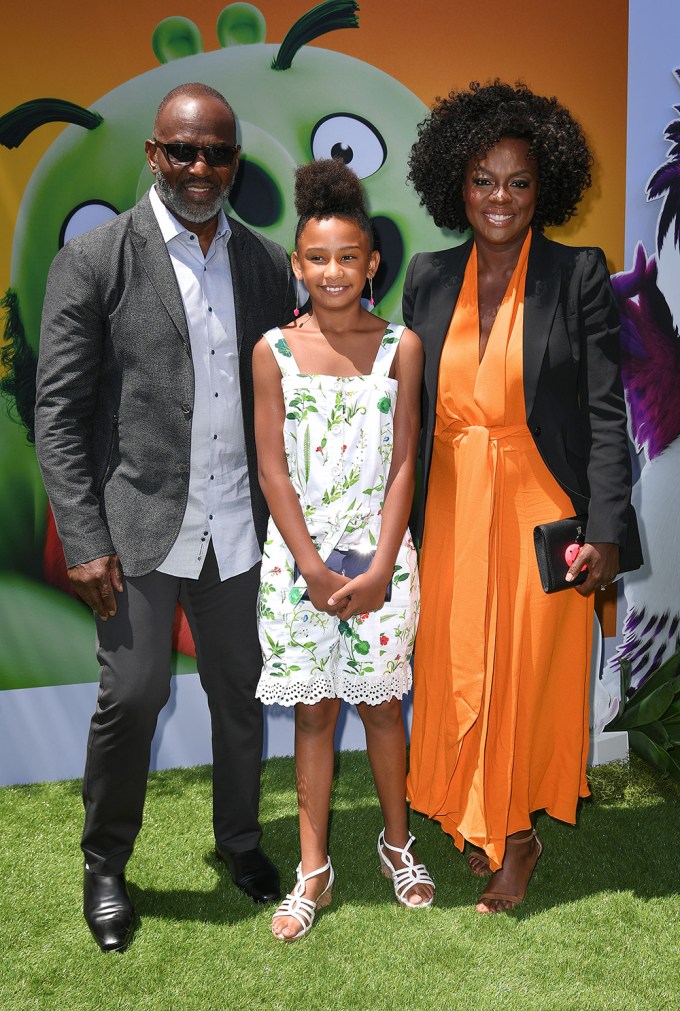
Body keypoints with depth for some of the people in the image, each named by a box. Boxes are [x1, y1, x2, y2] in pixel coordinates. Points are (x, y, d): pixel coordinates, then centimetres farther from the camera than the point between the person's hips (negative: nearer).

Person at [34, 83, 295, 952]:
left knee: (239, 692, 13)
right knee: (133, 692, -2)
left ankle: (239, 840, 36)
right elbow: (57, 413, -7)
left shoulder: (267, 264, 7)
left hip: (235, 525, 4)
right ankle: (105, 864, 23)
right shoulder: (95, 260, -4)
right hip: (140, 523, -3)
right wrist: (84, 542, -12)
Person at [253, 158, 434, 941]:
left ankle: (397, 842, 32)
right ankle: (313, 869, 21)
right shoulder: (274, 351, -2)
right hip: (297, 556, 0)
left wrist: (378, 568, -10)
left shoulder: (400, 346, -1)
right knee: (314, 709, 8)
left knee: (380, 701, 11)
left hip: (378, 554, 0)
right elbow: (273, 472, -4)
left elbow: (403, 465, -3)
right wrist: (315, 569, -9)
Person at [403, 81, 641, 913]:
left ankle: (516, 834, 25)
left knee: (529, 672, 5)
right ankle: (474, 822, 31)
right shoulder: (428, 277, 6)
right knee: (457, 672, 9)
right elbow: (410, 405, 10)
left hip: (541, 506, -3)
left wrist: (605, 529, -11)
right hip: (453, 508, 4)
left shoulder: (578, 275, -5)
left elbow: (605, 410, -6)